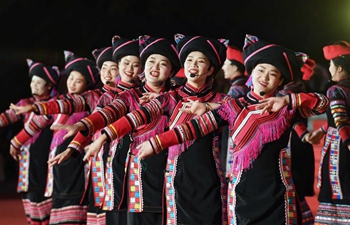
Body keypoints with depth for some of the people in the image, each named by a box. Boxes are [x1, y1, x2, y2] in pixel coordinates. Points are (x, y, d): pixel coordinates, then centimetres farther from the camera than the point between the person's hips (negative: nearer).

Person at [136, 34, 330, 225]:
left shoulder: (286, 107, 5)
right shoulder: (234, 107, 5)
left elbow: (322, 102, -6)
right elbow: (197, 127, -1)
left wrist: (287, 100, -19)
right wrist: (156, 143, -7)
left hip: (276, 192, -1)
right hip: (242, 192, 1)